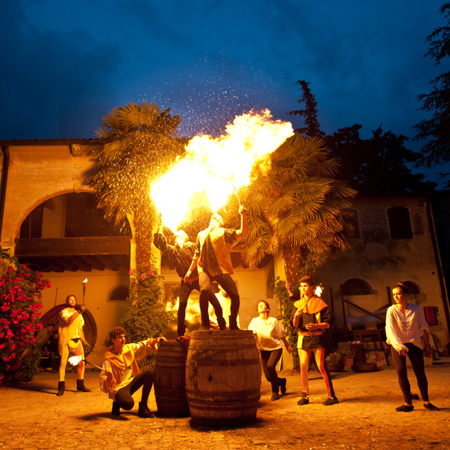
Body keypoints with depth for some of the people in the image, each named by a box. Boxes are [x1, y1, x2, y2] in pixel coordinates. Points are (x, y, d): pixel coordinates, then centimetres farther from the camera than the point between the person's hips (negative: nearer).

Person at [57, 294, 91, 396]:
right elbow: (69, 320, -21)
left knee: (82, 363, 1)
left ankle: (80, 385, 13)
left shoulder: (78, 314, 19)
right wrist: (79, 311, -31)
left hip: (77, 340, 5)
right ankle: (61, 387, 4)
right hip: (66, 340, -5)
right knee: (63, 363, -6)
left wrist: (84, 341, 17)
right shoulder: (64, 312, 1)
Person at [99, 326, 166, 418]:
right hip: (118, 388, -7)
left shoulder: (129, 348, -1)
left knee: (150, 374, -17)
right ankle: (117, 403, 3)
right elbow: (103, 386, -19)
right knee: (128, 404, -37)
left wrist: (154, 341, -3)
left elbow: (142, 346, 16)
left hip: (131, 382, 7)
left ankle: (143, 407, -6)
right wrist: (109, 379, -42)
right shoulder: (108, 360, -17)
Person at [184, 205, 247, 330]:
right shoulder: (201, 234, 22)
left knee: (235, 295, -11)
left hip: (221, 270, -1)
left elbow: (242, 233, -1)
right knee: (205, 290, -28)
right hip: (205, 269, 1)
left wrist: (243, 216, -11)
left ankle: (233, 325, 11)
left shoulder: (223, 232, 12)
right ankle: (205, 324, -15)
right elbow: (197, 254, 28)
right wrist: (190, 270, 25)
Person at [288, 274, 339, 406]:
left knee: (322, 366, -4)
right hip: (303, 338, 3)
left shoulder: (319, 303, 1)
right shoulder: (298, 305, 10)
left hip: (317, 337, -3)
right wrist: (296, 315, -13)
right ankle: (305, 396, 12)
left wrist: (316, 326, -17)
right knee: (303, 366, 1)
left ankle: (332, 396, 6)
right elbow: (294, 325, 6)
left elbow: (327, 323, 0)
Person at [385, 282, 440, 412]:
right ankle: (408, 403, 5)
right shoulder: (391, 310, -12)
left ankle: (426, 401, 17)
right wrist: (399, 346, -31)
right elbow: (390, 330, -21)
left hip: (414, 344, 1)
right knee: (401, 373, -5)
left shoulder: (416, 309, -5)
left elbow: (423, 328, 5)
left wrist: (427, 345, 6)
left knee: (420, 372, 2)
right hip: (398, 345, -1)